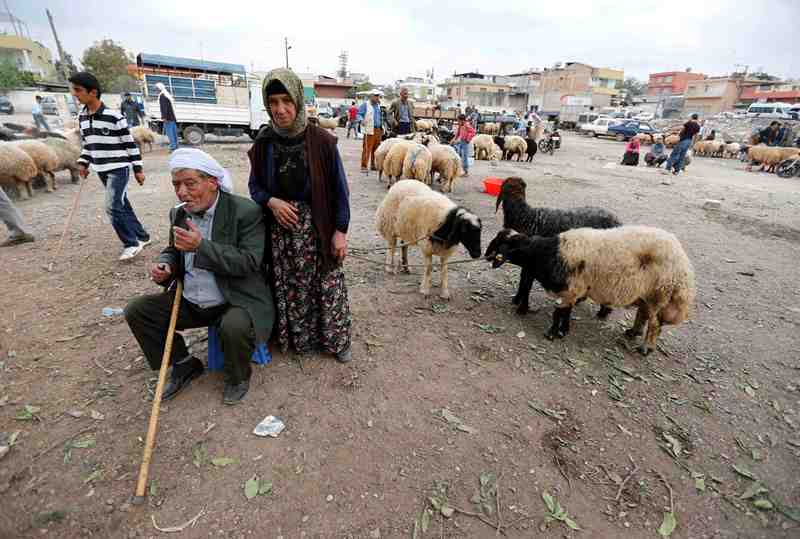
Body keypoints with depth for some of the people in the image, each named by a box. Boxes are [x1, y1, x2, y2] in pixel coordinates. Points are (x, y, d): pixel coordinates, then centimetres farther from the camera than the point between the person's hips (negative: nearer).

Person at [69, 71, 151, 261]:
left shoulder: (113, 116, -13)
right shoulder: (82, 117, 8)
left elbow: (130, 144, -10)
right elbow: (87, 144, 19)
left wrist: (138, 169, -9)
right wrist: (83, 163, 7)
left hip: (119, 168, -7)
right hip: (101, 170, 8)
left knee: (113, 207, -14)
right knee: (122, 205, 12)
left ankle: (132, 243, -1)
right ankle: (142, 237, 23)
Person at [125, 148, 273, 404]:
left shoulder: (246, 211, -15)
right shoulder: (179, 214, 6)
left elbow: (250, 262, -21)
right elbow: (173, 251, 20)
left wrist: (202, 246, -29)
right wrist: (164, 266, -4)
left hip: (236, 301, -7)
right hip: (189, 303, 7)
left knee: (234, 327, -35)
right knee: (136, 310, 1)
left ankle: (239, 376, 0)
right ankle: (184, 364, 17)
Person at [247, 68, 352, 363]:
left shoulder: (321, 140, -9)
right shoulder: (263, 143, 0)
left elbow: (339, 188, -5)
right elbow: (255, 187, 10)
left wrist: (340, 230, -8)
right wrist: (271, 201, -12)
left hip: (319, 228, -2)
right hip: (280, 230, 3)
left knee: (328, 284, 4)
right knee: (289, 288, 11)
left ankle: (337, 339, 26)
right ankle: (298, 338, 33)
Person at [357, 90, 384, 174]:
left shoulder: (378, 105, 21)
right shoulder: (365, 104, 1)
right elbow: (359, 114, -3)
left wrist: (382, 127, 22)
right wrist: (361, 120, -23)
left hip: (378, 130, 7)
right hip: (369, 130, -7)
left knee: (376, 148, 7)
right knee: (367, 148, -10)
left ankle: (373, 164, 17)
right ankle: (364, 166, -7)